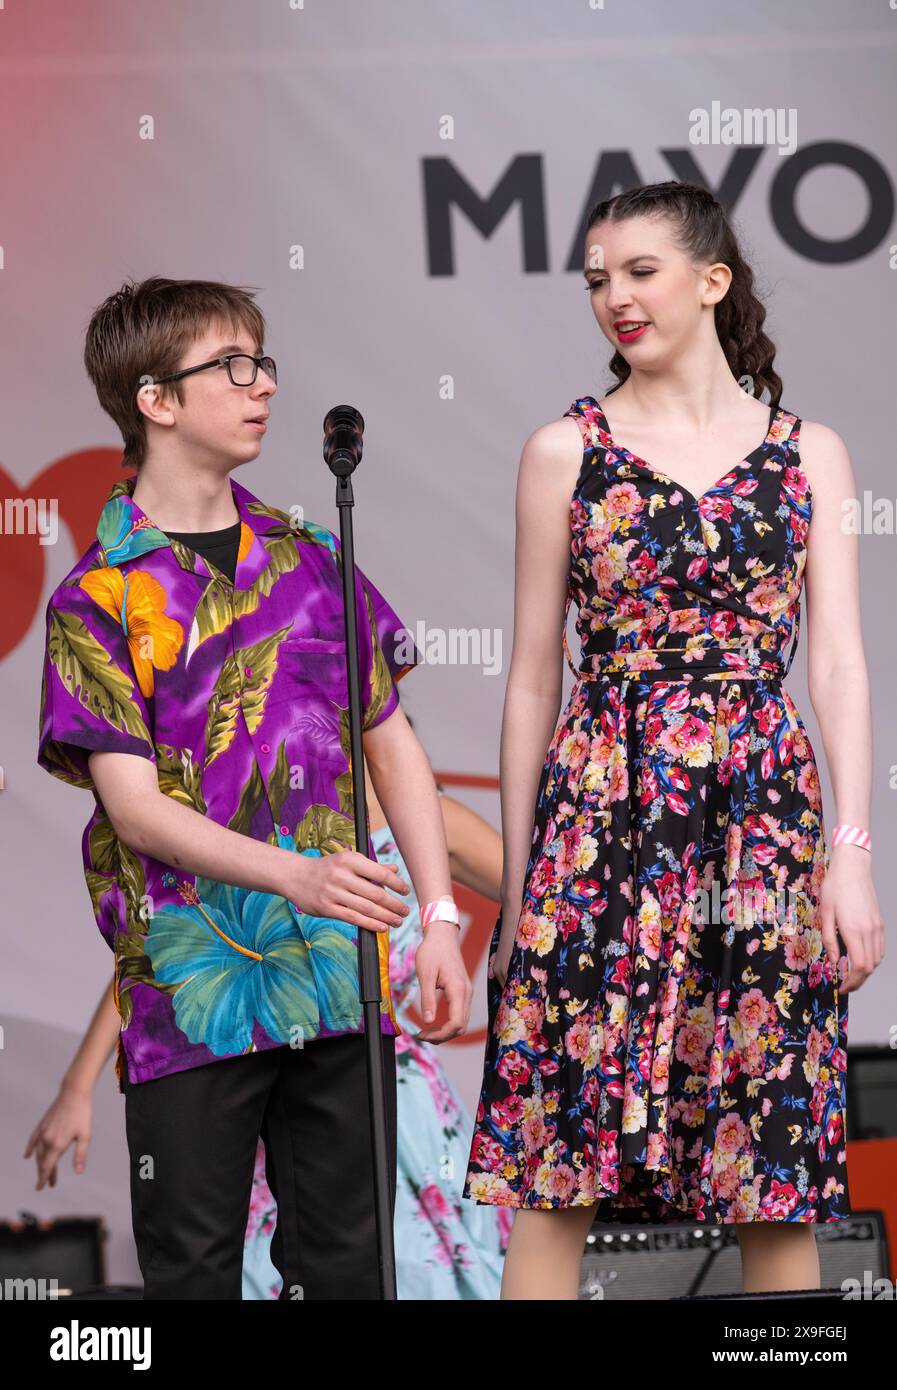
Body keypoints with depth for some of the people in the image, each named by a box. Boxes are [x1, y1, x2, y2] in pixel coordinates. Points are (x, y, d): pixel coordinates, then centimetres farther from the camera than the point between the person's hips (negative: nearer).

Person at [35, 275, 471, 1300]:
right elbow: (133, 802, -11)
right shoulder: (100, 598, -3)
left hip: (342, 976, 4)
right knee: (193, 1271, 2)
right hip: (192, 986, -4)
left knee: (345, 1263, 8)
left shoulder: (310, 558, 10)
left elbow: (394, 747, 12)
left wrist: (439, 918, 2)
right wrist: (293, 875, -26)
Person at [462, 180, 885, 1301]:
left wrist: (851, 853, -6)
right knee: (558, 1170, -4)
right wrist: (515, 879, 5)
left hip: (766, 813, 1)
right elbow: (532, 677, 7)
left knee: (778, 1177, 2)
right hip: (603, 808, -1)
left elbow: (839, 663, 4)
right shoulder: (565, 449, 7)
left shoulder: (807, 452, 10)